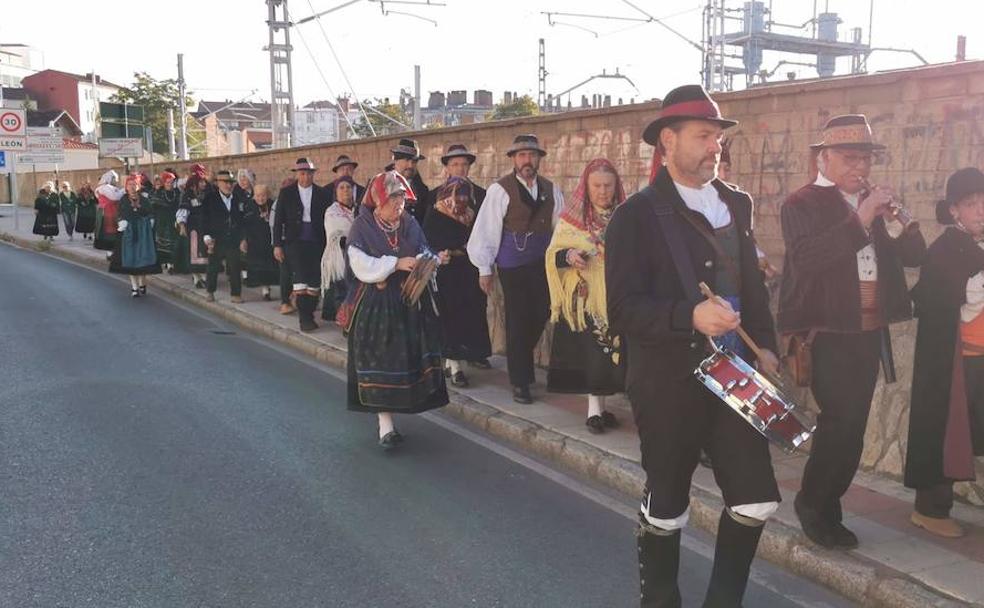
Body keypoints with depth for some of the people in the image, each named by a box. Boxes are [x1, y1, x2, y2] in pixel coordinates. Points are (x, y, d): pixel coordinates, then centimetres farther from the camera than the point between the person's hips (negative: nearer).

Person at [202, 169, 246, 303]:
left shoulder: (239, 199, 4)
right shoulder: (210, 198, -2)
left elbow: (244, 220, 7)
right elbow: (204, 219, -5)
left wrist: (243, 238, 3)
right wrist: (207, 236, -13)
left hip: (234, 241, 1)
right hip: (216, 241, -1)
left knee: (235, 268, 2)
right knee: (213, 267, 10)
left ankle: (236, 294, 12)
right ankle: (210, 292, 27)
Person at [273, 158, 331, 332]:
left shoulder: (322, 193, 7)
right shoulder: (286, 193, 4)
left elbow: (327, 219, 8)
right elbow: (278, 220, 5)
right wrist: (277, 245, -1)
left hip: (316, 243, 2)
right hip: (295, 241, -2)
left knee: (315, 280, 2)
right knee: (300, 278, -12)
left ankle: (309, 314, 14)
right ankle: (304, 317, -9)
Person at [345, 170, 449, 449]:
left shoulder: (410, 224, 6)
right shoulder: (362, 227, -7)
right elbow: (363, 267, -15)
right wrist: (396, 263, -22)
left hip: (408, 302, 5)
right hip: (375, 304, -4)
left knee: (406, 358, 5)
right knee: (380, 360, -4)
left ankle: (386, 409, 23)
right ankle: (386, 425, -1)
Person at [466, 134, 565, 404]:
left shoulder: (551, 190, 7)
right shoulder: (500, 190, -8)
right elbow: (486, 230, -8)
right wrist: (484, 269, -7)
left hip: (543, 263, 4)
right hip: (513, 264, -4)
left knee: (540, 316, 7)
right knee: (518, 321, 2)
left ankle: (520, 361, 35)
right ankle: (520, 382, 15)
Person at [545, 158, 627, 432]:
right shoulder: (572, 217, 2)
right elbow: (553, 254, 3)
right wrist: (568, 256, -18)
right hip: (584, 298, -2)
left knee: (612, 353, 1)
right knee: (590, 353, -5)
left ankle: (598, 407, 14)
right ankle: (595, 407, 5)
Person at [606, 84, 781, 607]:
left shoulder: (736, 204, 9)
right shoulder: (637, 214, -10)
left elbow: (752, 283, 17)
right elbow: (622, 310, -17)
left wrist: (765, 345, 6)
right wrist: (690, 316, -30)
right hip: (667, 383, -5)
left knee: (757, 500, 3)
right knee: (665, 507, 9)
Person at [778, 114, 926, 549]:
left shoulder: (873, 204, 14)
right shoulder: (802, 204, -6)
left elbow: (913, 256, 8)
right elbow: (804, 259, -23)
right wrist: (860, 220, -25)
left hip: (869, 333, 7)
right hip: (826, 332, -7)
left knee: (852, 426, 9)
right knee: (840, 419, -14)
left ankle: (828, 509, 22)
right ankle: (811, 502, 7)